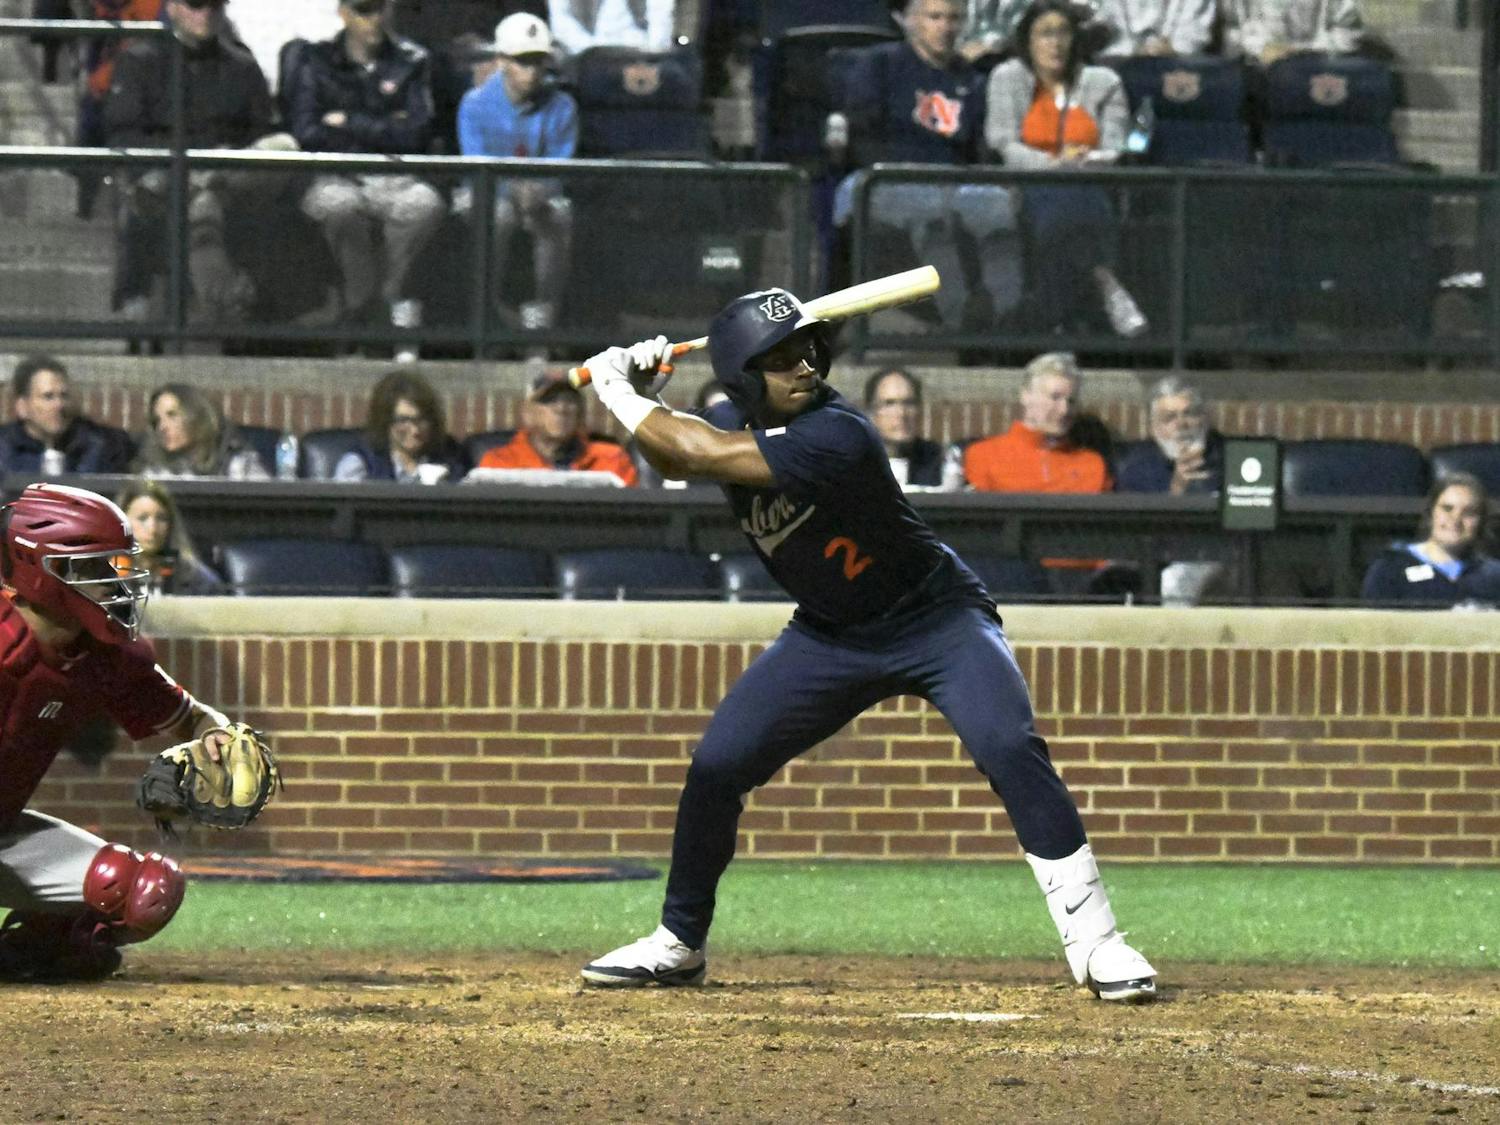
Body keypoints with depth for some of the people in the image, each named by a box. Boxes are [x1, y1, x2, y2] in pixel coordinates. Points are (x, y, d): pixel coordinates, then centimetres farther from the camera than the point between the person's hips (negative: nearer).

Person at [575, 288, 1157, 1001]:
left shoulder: (835, 437, -31)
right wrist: (644, 397, -8)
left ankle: (1093, 940, -23)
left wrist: (620, 394, -21)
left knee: (1009, 747, -28)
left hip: (937, 620, -6)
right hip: (831, 636, 7)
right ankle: (678, 946, 17)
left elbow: (705, 454, -35)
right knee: (716, 766, -2)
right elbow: (675, 462, 12)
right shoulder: (750, 434, -7)